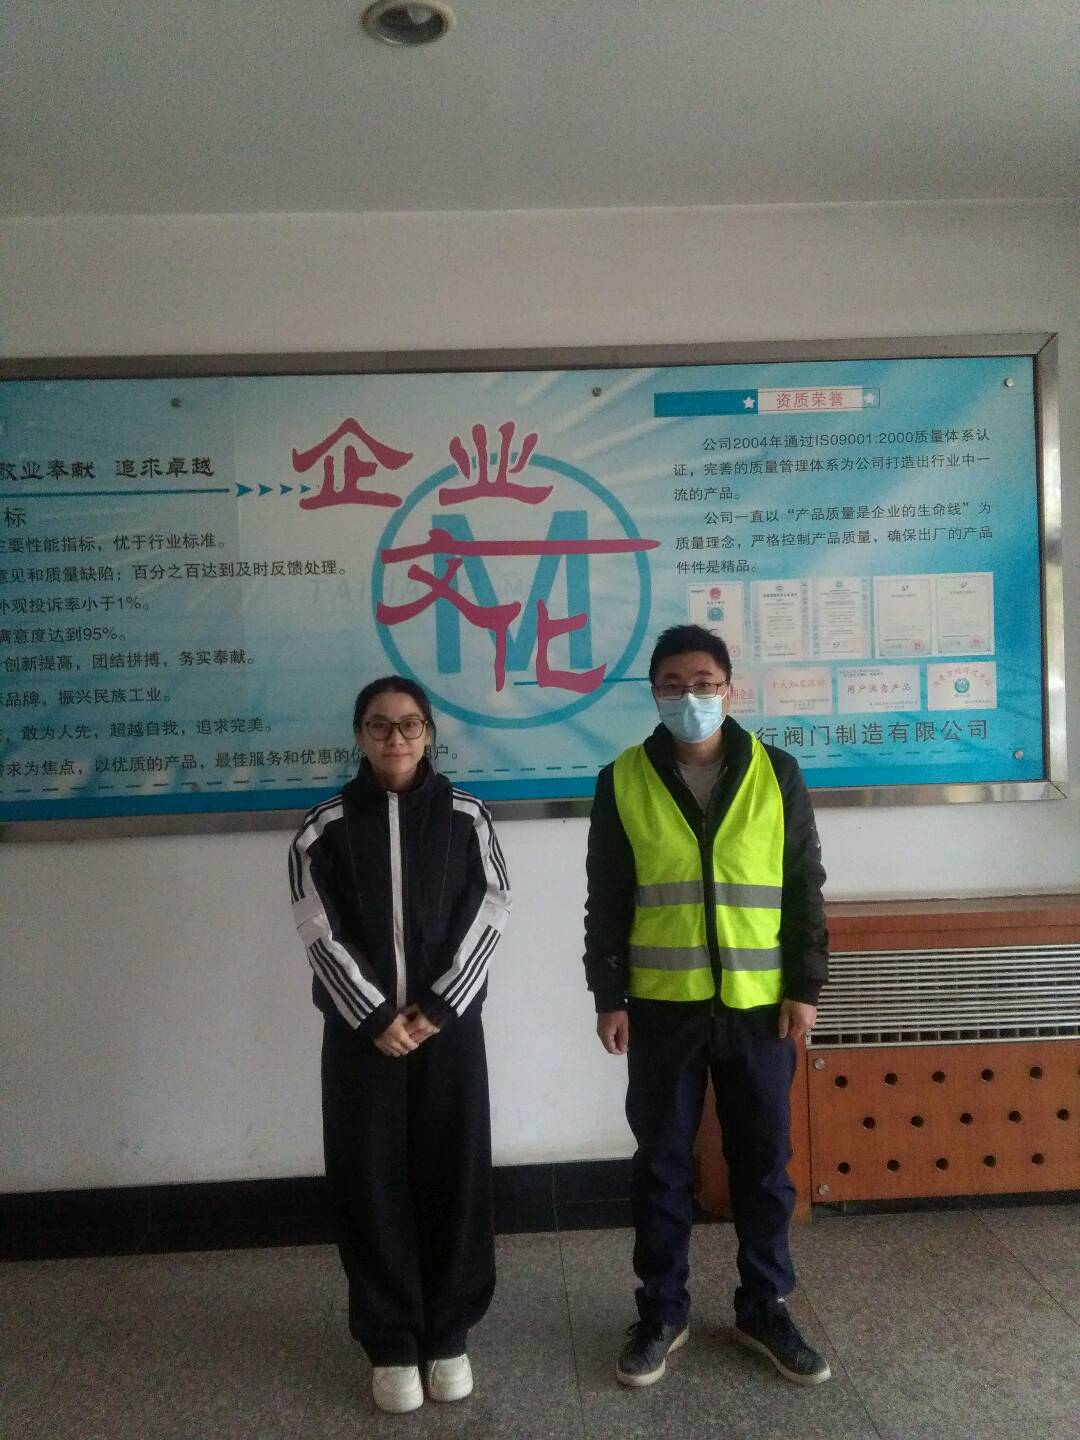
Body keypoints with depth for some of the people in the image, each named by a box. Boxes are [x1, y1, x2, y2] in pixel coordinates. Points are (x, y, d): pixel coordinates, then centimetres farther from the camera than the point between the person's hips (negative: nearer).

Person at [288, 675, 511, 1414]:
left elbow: (490, 914, -3)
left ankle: (449, 1334, 25)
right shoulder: (325, 827, 1)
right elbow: (321, 932, -4)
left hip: (450, 1023, 0)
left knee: (454, 1176, 7)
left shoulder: (466, 816, 1)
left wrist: (437, 1008, -11)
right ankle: (390, 1343, 22)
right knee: (372, 1182, 6)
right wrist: (375, 1017, -12)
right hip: (361, 1030, 0)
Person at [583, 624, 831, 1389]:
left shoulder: (777, 774, 1)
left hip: (759, 1005, 1)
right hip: (663, 1008, 0)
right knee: (663, 1165, 10)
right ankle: (662, 1312, 27)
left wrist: (805, 986, -1)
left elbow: (805, 888, 4)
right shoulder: (622, 782, -1)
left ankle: (764, 1308, 30)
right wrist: (609, 997, -2)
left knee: (765, 1162, 11)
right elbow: (606, 902, 2)